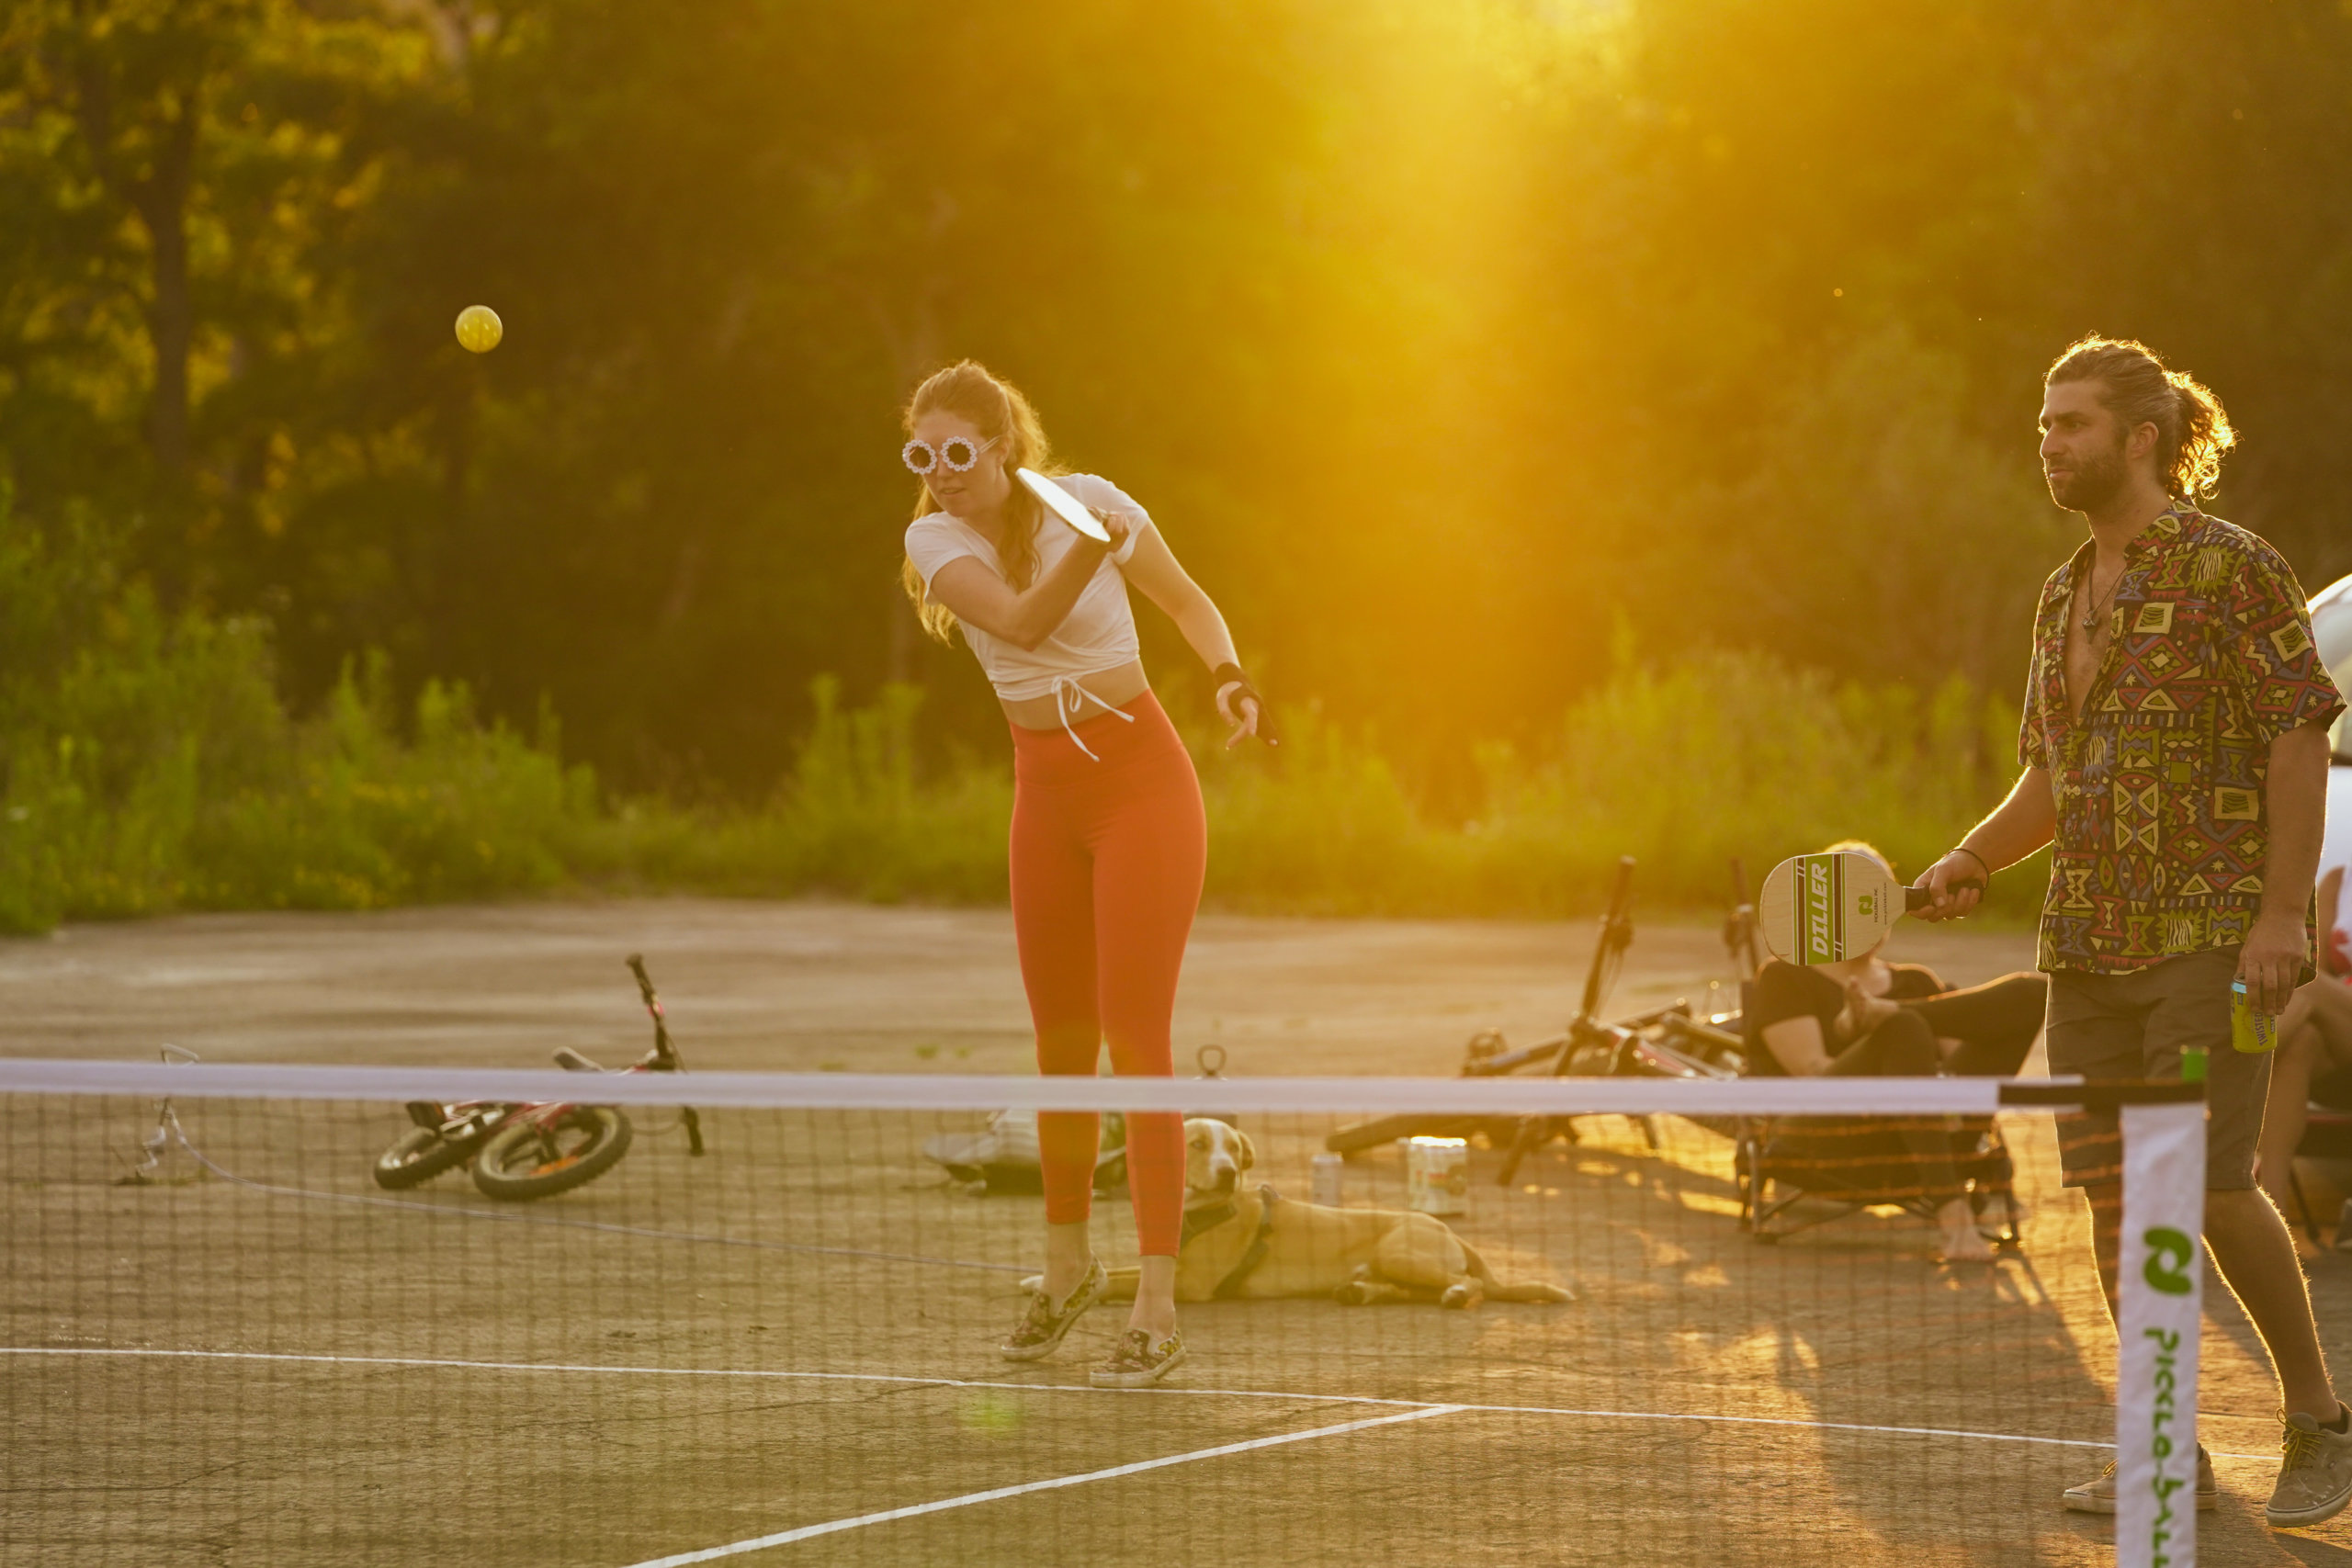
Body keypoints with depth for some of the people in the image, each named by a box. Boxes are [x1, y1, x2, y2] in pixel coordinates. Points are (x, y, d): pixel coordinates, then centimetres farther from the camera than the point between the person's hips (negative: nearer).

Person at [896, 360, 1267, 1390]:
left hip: (1140, 780, -4)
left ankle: (1158, 1312, -14)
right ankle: (1066, 1265, 34)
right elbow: (1024, 619, -24)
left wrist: (1228, 677, -16)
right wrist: (1089, 549, -42)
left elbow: (1188, 601, 3)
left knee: (1135, 1037, -12)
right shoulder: (933, 541, -5)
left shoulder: (1087, 498, -11)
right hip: (1045, 795, 4)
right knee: (1061, 1041, 12)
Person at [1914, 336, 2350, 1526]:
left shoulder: (2229, 568, -6)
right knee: (2112, 1192, 3)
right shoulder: (2063, 595, 16)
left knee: (2209, 1182, -13)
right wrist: (1970, 858, 5)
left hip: (2209, 927, -7)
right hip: (2086, 938, 7)